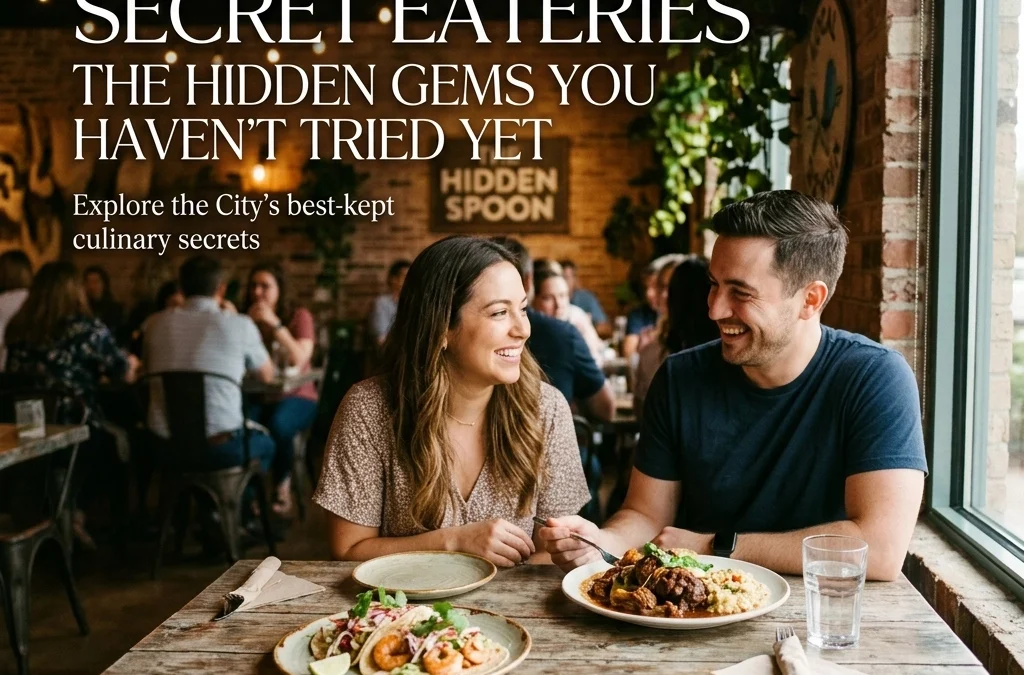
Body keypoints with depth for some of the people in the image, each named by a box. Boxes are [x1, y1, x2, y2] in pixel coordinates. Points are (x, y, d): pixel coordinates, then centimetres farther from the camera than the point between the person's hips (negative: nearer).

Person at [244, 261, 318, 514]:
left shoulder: (299, 316, -1)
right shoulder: (248, 318, 9)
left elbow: (300, 360, -16)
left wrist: (275, 324, -18)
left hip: (296, 398, -3)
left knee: (278, 425, -36)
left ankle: (282, 486, -9)